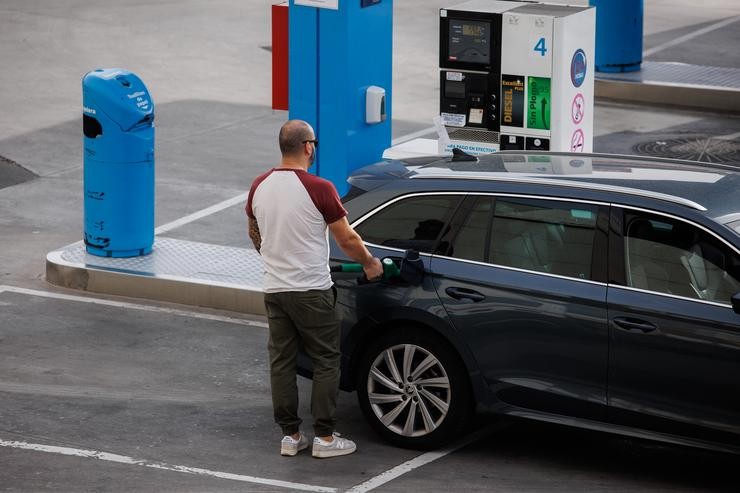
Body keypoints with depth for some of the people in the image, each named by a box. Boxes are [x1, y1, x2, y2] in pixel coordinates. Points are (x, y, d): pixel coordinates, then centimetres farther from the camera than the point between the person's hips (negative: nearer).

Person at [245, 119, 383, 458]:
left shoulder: (259, 187, 3)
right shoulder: (318, 189, -16)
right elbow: (346, 239, -9)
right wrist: (369, 264, 9)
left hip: (274, 289, 6)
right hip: (311, 291, -6)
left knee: (281, 363, 10)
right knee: (325, 362, 4)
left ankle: (290, 436, 13)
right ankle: (324, 437, 4)